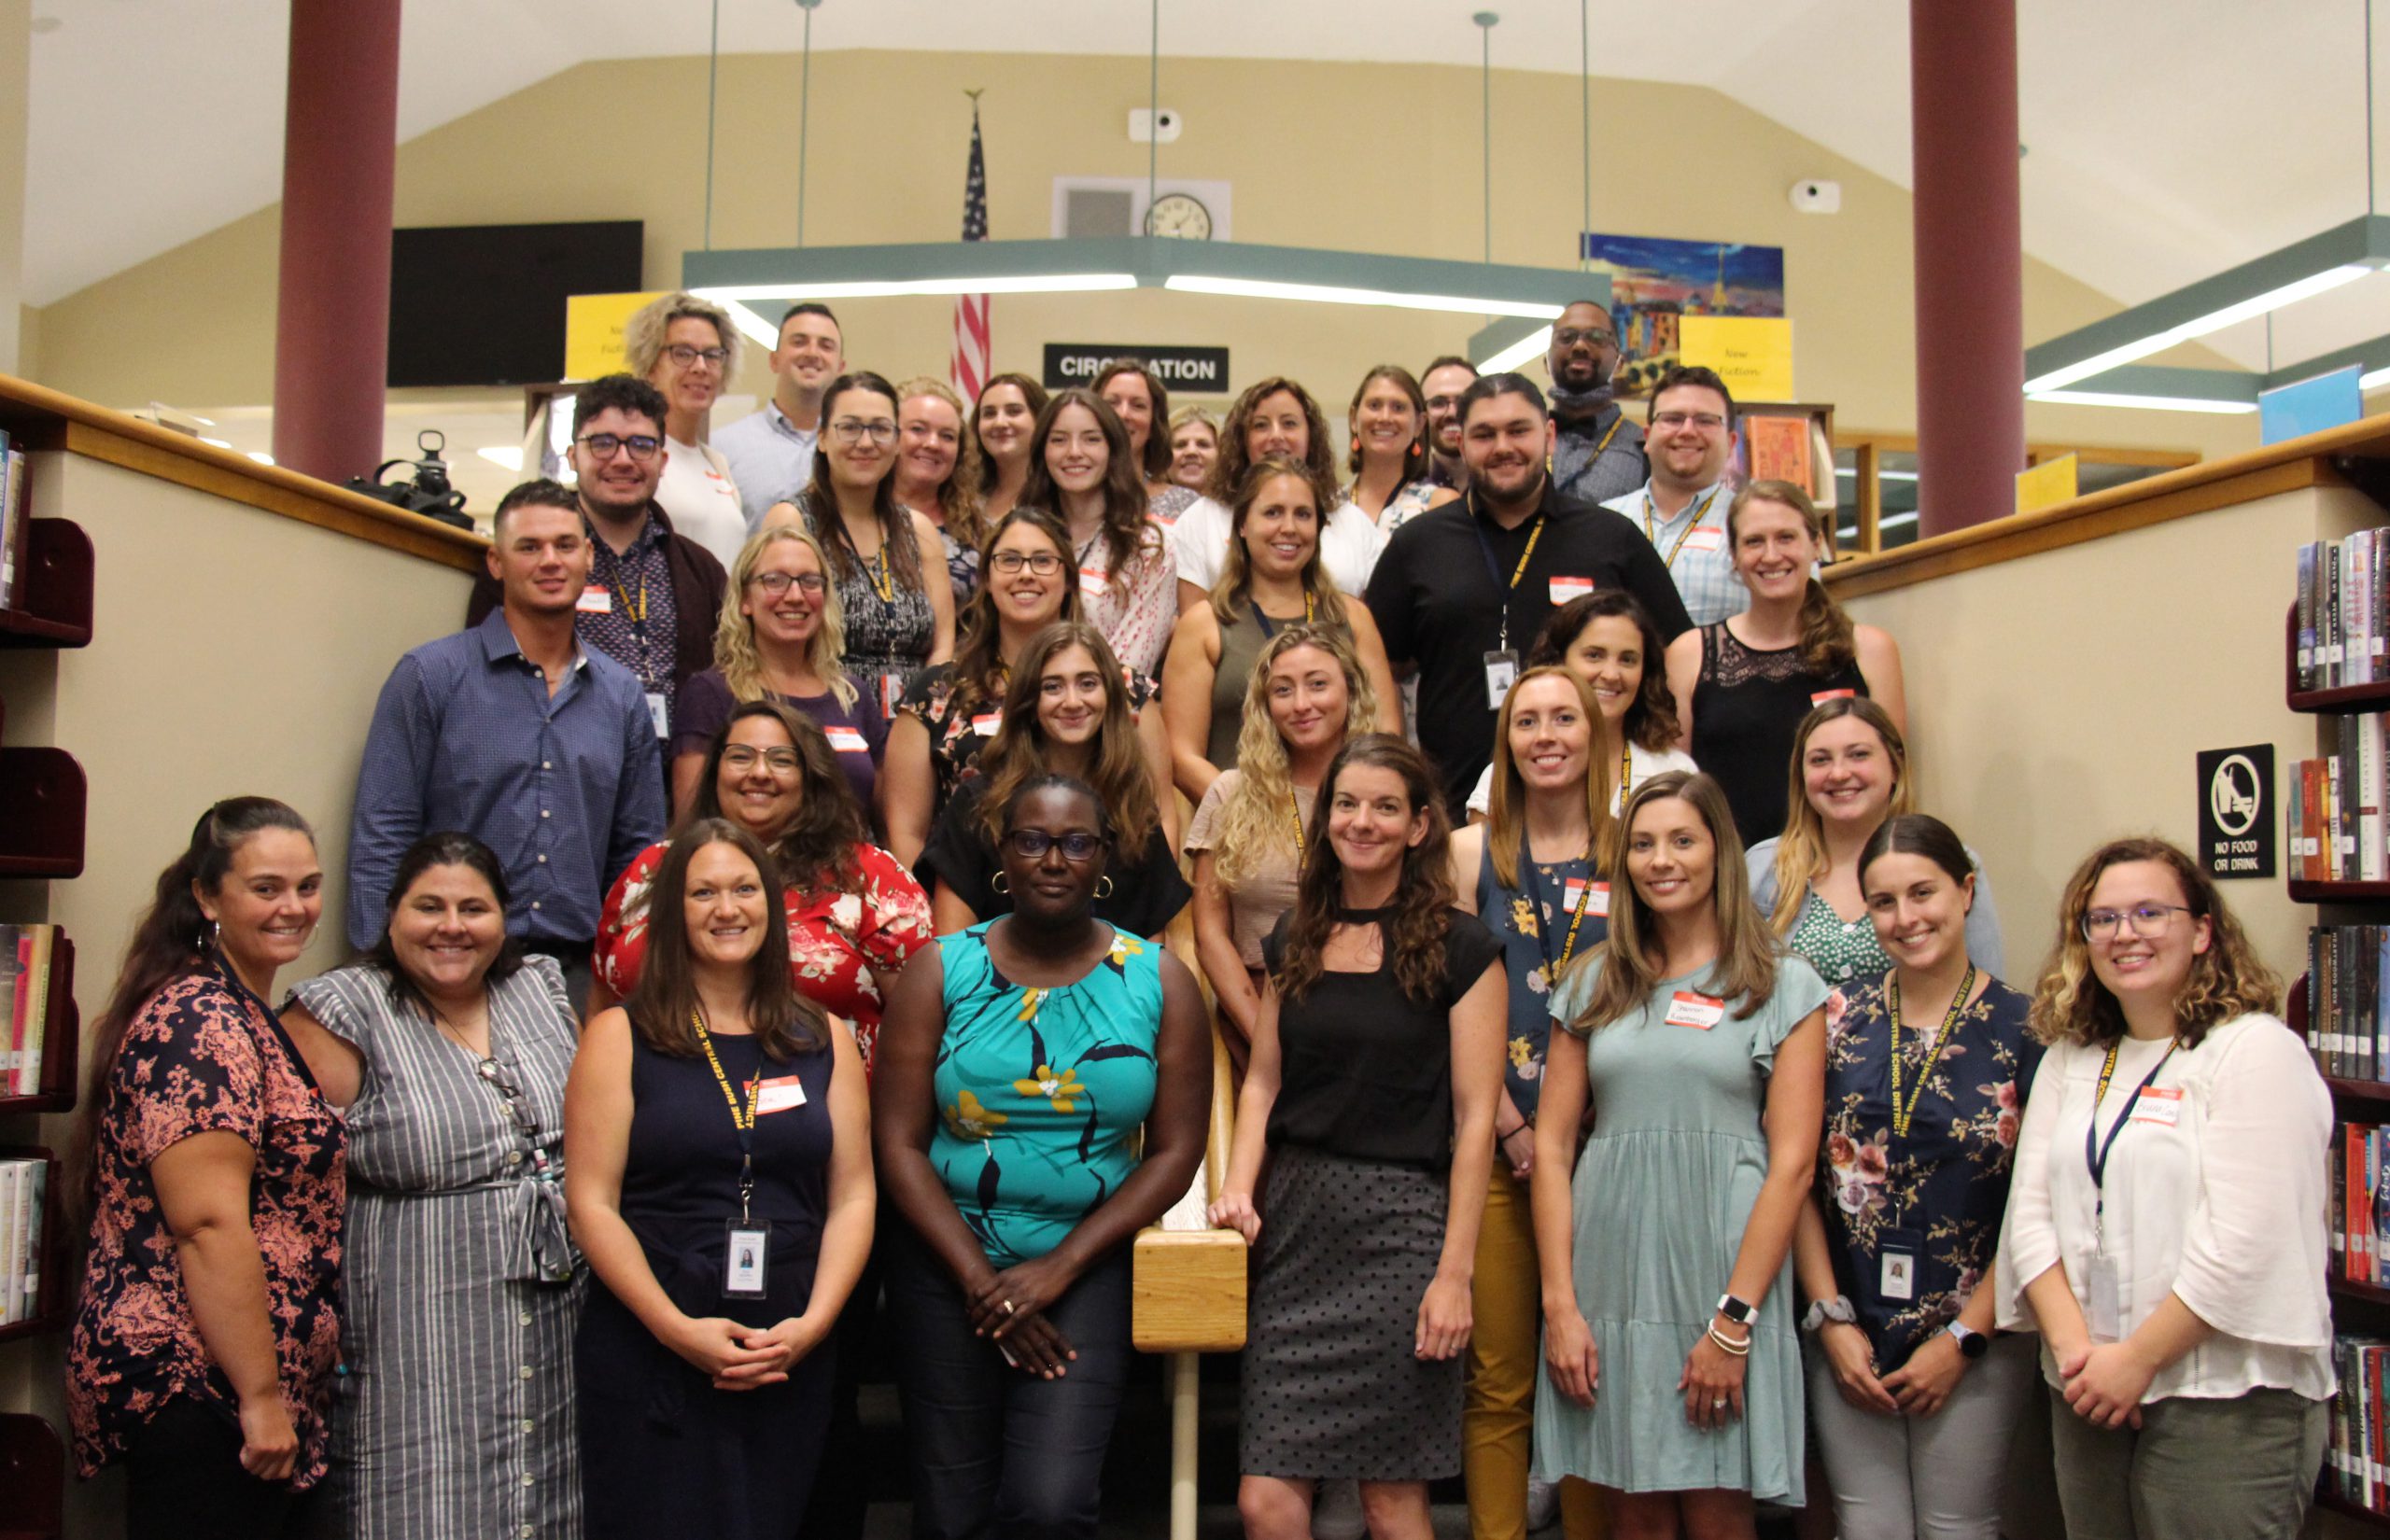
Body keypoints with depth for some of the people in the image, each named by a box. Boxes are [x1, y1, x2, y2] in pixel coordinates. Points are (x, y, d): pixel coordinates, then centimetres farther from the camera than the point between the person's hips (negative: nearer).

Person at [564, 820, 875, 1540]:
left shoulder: (825, 1040, 8)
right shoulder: (620, 1037, 0)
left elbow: (853, 1196, 5)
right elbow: (591, 1203, -5)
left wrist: (812, 1323, -8)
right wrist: (676, 1327, -14)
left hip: (790, 1362, 3)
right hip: (647, 1353, -2)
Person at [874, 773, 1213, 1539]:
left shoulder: (1157, 981, 2)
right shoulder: (941, 971, 1)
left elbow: (1176, 1150, 0)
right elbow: (898, 1141, -2)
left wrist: (1059, 1268, -9)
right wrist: (980, 1280, -10)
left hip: (1086, 1262, 0)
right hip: (947, 1261, 1)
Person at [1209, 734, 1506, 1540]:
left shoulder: (1460, 950, -2)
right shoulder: (1295, 940, 12)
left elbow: (1475, 1118, -5)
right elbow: (1263, 1081, 15)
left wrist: (1454, 1271, -10)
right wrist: (1238, 1187, -3)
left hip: (1399, 1223, -4)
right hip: (1294, 1220, 4)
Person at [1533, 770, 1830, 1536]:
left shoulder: (1784, 986, 2)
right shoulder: (1593, 984, 11)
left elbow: (1792, 1163, -5)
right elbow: (1550, 1145, 6)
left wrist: (1734, 1321, -12)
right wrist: (1560, 1304, -3)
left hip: (1722, 1277, -2)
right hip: (1608, 1281, 3)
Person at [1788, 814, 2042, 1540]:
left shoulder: (2022, 1029, -4)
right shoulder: (1838, 1018, 2)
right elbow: (1799, 1178, 2)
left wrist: (1964, 1338, -8)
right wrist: (1831, 1318, -4)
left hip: (1974, 1341, -2)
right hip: (1848, 1339, 2)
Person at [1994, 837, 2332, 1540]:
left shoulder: (2257, 1049, -8)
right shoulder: (2071, 1060, 11)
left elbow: (2244, 1245, -16)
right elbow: (2030, 1214, 5)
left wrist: (2136, 1358, -13)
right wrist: (2073, 1346, -9)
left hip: (2226, 1399, -5)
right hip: (2089, 1399, 6)